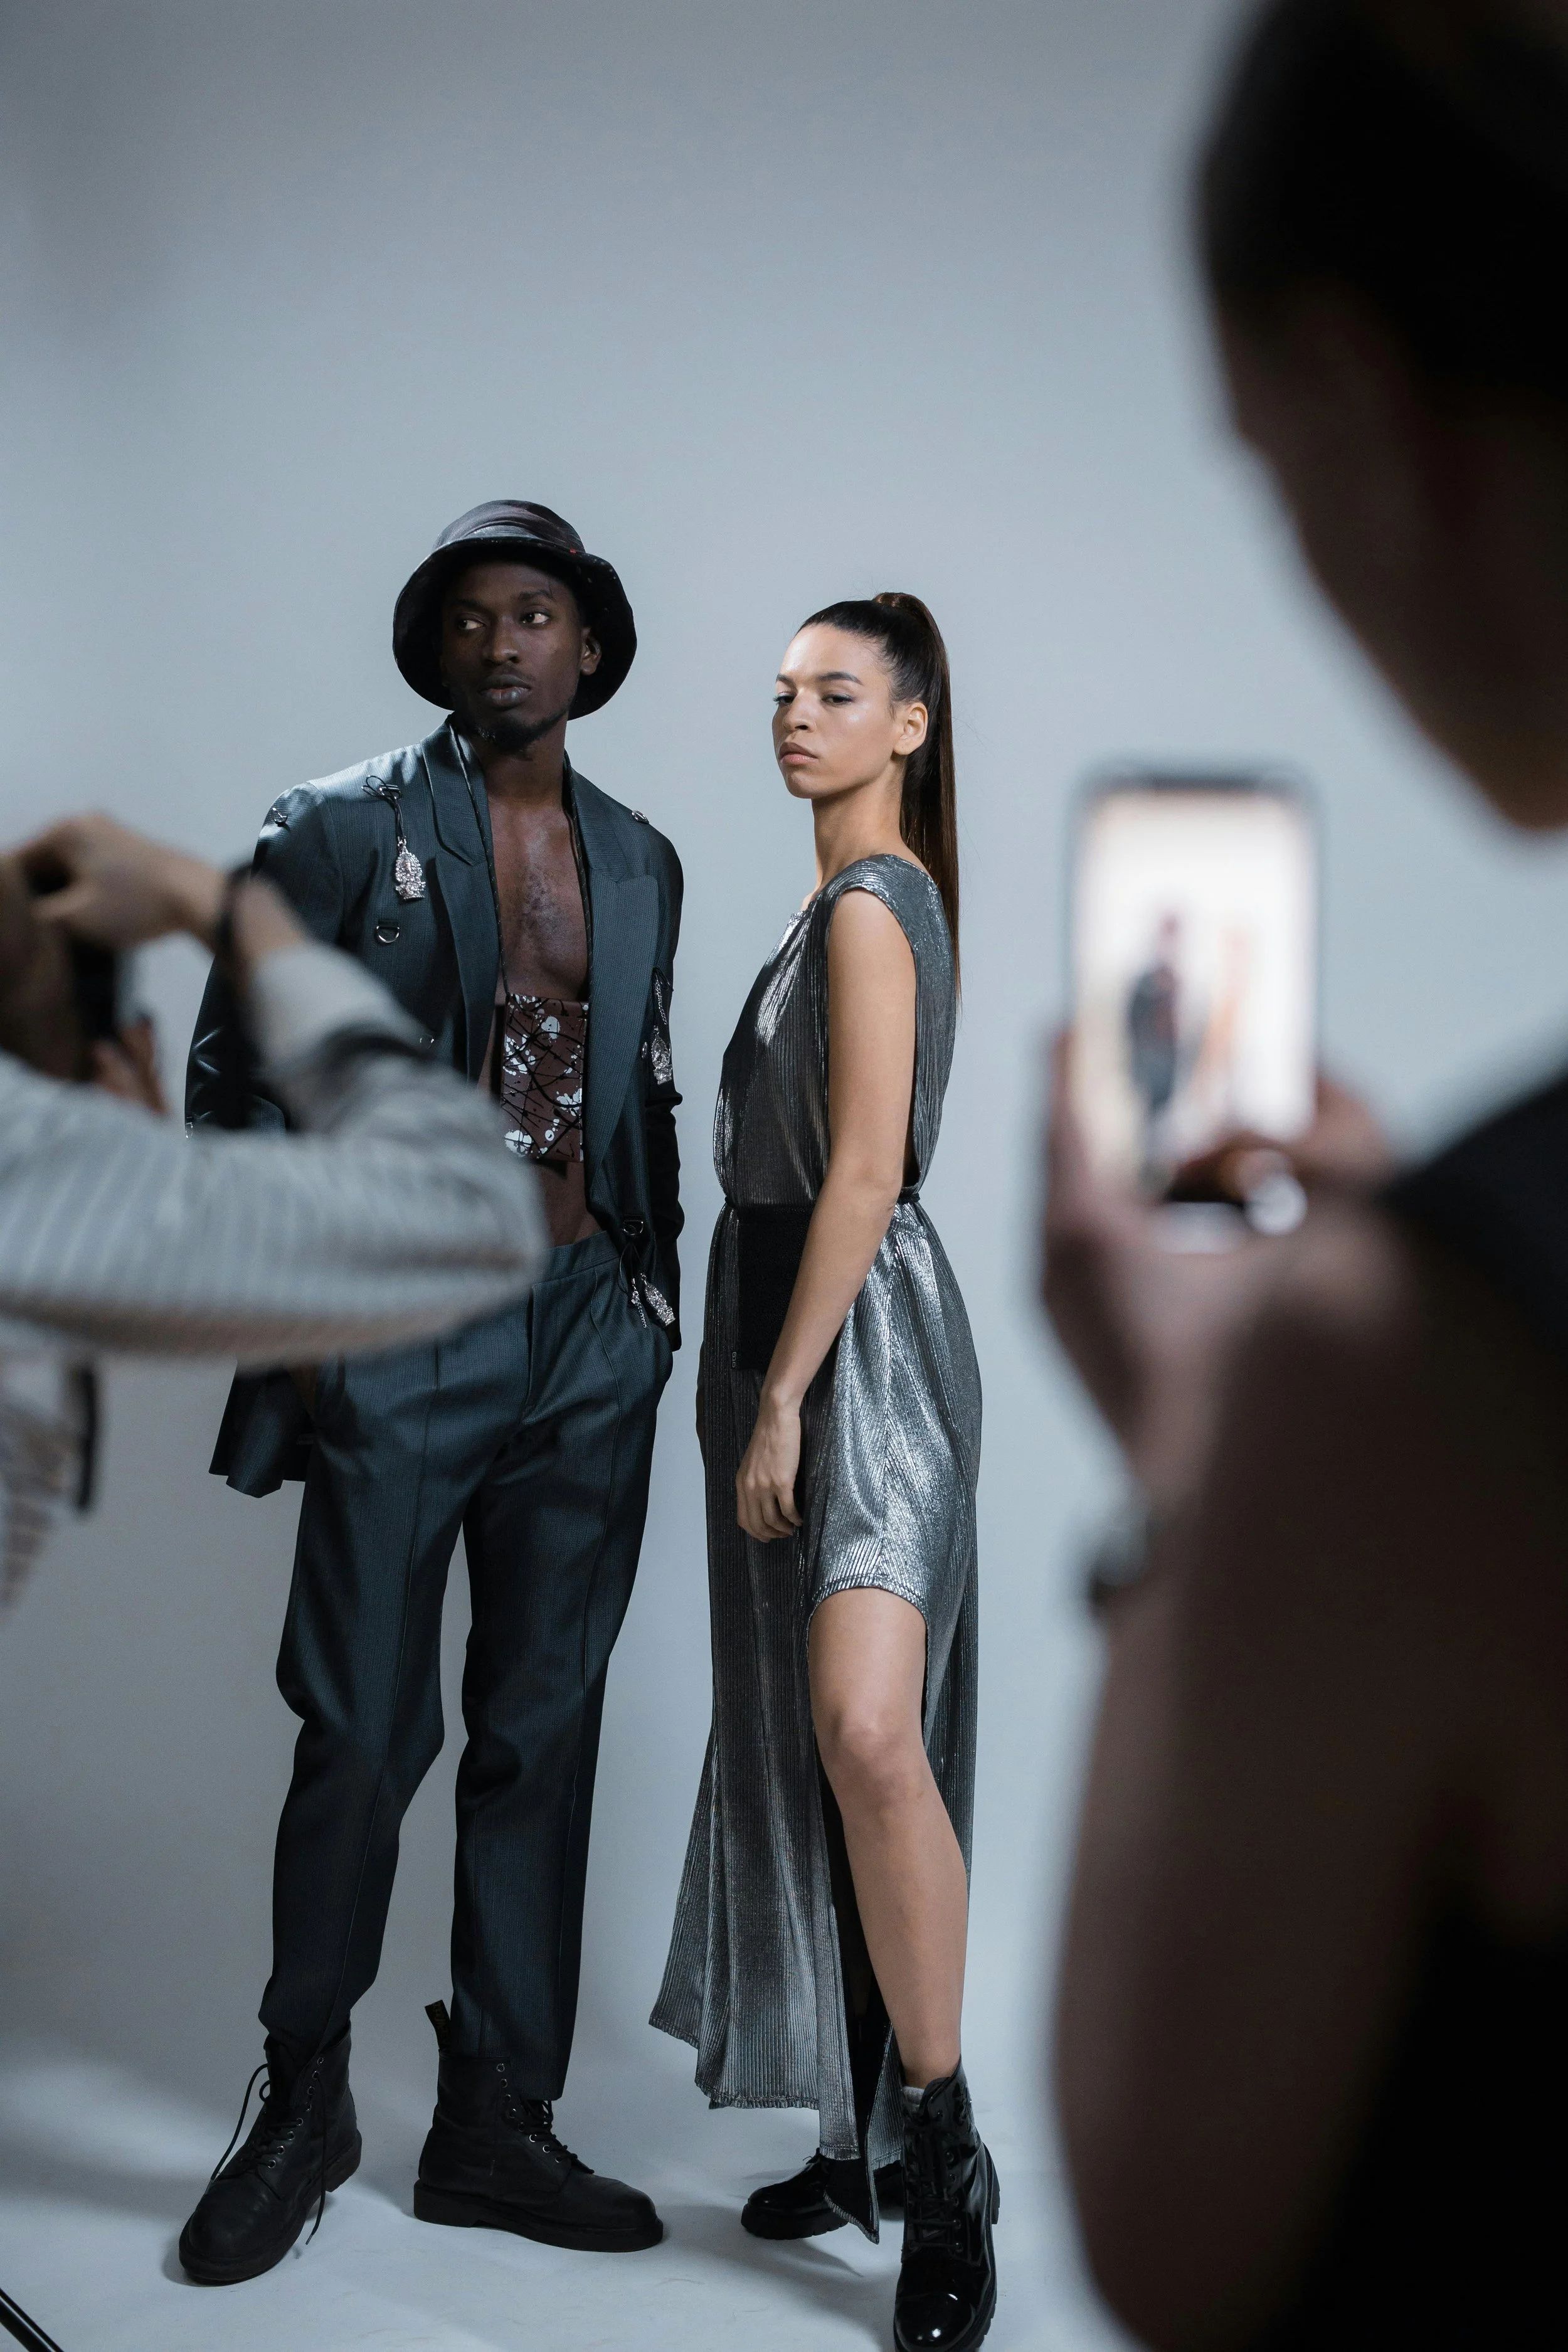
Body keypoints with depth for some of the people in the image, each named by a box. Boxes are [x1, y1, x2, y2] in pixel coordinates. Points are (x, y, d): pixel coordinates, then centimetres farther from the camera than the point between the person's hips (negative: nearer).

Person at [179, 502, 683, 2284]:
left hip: (591, 1341, 4)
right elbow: (232, 1067, -1)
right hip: (406, 1332, -4)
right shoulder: (342, 829, 0)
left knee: (541, 1736, 8)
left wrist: (655, 1283, 11)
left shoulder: (638, 859, 14)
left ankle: (494, 2122, 20)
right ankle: (303, 2104, 21)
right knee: (359, 1739, 0)